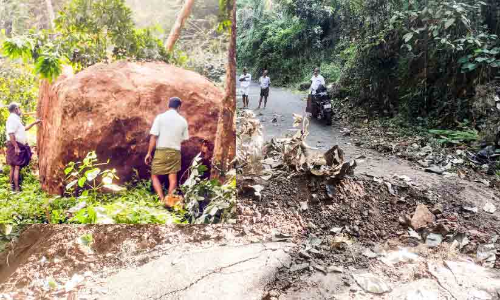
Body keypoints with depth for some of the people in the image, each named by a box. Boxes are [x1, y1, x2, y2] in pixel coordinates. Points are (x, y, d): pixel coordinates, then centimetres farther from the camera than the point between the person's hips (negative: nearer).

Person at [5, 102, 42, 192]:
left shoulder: (16, 119, 19)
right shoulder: (12, 118, -13)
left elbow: (24, 129, 36)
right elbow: (11, 134, -22)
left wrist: (34, 123, 34)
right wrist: (16, 147, -24)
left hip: (19, 146, 10)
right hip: (15, 146, -10)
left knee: (13, 167, 12)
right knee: (17, 167, -10)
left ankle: (12, 186, 17)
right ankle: (17, 188, -10)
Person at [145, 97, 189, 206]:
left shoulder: (160, 117, -4)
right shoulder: (183, 120, 3)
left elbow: (154, 137, -8)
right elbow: (184, 139, 6)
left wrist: (149, 153, -2)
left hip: (161, 151, -2)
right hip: (175, 152, 2)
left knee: (154, 176, 12)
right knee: (173, 179, 8)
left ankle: (162, 199, -2)